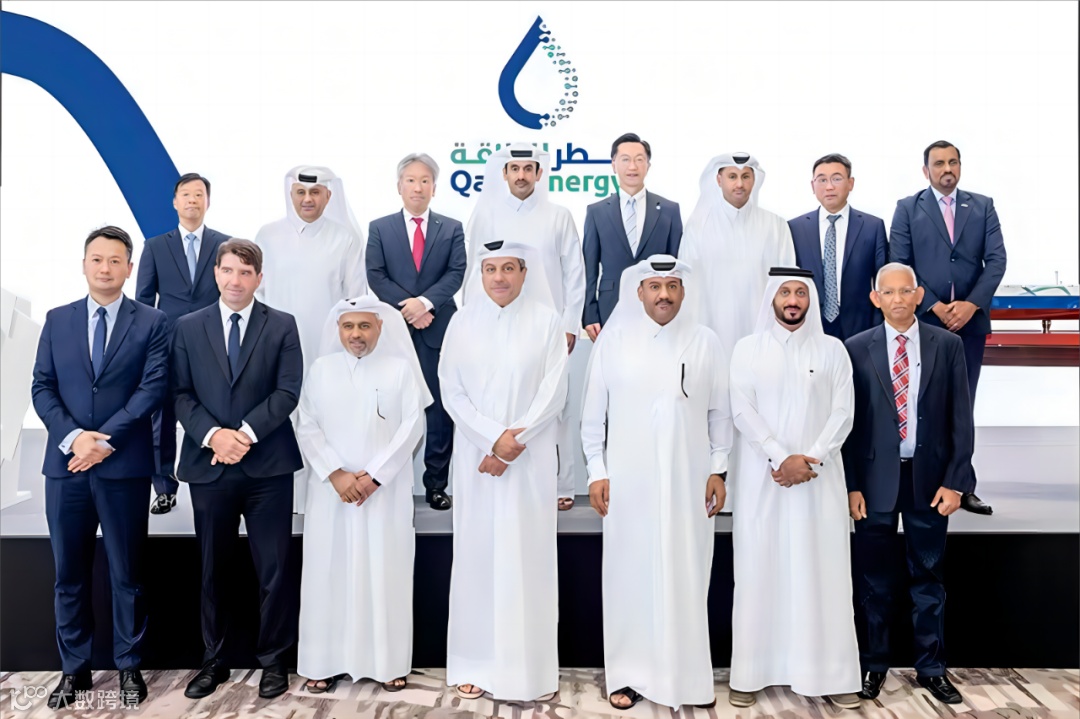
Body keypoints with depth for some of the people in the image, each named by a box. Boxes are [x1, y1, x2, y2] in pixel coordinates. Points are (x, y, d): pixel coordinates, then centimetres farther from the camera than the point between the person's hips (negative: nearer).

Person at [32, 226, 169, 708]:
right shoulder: (57, 320, 10)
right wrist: (73, 436, -11)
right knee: (69, 573, 11)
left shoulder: (152, 322, 1)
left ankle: (129, 667, 20)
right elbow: (42, 388, 5)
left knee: (126, 573, 7)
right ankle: (74, 668, 24)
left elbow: (153, 388, -8)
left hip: (125, 465, -3)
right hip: (65, 464, 3)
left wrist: (105, 440, -15)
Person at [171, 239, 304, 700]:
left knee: (274, 569, 4)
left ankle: (273, 660, 19)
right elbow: (181, 394, 2)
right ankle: (214, 660, 28)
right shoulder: (188, 327, 8)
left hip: (268, 465, -2)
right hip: (208, 466, 2)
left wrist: (246, 433, -15)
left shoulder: (282, 326, 3)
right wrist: (213, 435, -14)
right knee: (212, 570, 13)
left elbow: (288, 391, -5)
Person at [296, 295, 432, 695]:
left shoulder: (400, 369, 0)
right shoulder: (320, 369, 5)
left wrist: (375, 475, -12)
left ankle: (389, 662, 15)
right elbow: (307, 427, 2)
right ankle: (325, 661, 18)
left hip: (386, 491, -1)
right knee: (329, 571, 6)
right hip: (332, 490, 2)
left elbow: (413, 426, -6)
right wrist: (336, 474, -11)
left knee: (385, 573, 3)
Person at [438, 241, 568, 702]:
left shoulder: (547, 322, 0)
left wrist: (513, 443, -10)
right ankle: (475, 664, 18)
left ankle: (531, 669, 14)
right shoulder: (463, 322, 5)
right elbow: (451, 391, 1)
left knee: (529, 556, 2)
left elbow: (554, 393, -4)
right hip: (476, 456, 2)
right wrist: (494, 437, -10)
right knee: (477, 553, 6)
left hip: (531, 460, -1)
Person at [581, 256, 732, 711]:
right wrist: (597, 472, -1)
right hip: (628, 481, -1)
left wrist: (718, 469, 3)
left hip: (689, 481, 1)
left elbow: (719, 412, 7)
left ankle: (687, 675, 21)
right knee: (629, 575, 5)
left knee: (687, 576, 7)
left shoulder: (705, 341, 2)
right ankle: (629, 675, 17)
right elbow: (593, 414, 3)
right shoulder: (613, 339, 0)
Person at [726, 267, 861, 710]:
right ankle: (751, 672, 10)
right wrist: (780, 458, -14)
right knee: (759, 570, 2)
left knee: (823, 572, 2)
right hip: (763, 478, -1)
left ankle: (832, 674, 12)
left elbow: (843, 413, 1)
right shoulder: (748, 348, 4)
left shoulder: (832, 349, 7)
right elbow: (741, 410, -5)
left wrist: (810, 459, -12)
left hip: (820, 478, 1)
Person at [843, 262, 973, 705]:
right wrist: (851, 484, -5)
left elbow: (961, 418, 2)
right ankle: (873, 665, 23)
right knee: (875, 581, 9)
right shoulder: (856, 349, 0)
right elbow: (848, 420, -1)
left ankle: (931, 668, 26)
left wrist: (955, 480, -4)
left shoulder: (948, 345, 3)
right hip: (876, 479, -1)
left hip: (930, 479, 1)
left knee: (929, 578, 12)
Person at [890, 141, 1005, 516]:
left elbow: (996, 260, 2)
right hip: (924, 321, -2)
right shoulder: (907, 208, 4)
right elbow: (900, 266, -3)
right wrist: (934, 306, -12)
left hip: (970, 320, 2)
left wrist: (971, 304, -12)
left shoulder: (983, 206, 10)